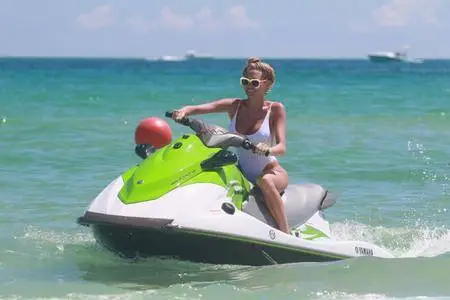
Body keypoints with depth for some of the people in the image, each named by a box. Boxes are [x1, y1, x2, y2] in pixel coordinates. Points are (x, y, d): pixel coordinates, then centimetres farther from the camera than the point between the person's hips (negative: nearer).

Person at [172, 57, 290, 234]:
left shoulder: (275, 109, -5)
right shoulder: (235, 106, 4)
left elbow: (282, 147, -16)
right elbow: (198, 108, -6)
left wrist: (266, 150, -39)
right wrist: (183, 111, -29)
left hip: (271, 171, -5)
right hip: (243, 173, 5)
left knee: (264, 180, -39)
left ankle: (286, 233, -35)